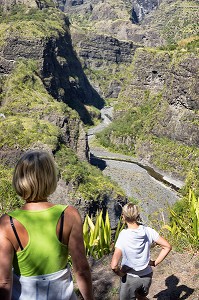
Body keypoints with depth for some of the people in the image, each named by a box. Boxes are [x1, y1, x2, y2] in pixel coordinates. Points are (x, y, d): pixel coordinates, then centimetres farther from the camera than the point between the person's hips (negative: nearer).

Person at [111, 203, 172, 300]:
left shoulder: (123, 236, -26)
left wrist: (121, 273, -12)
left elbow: (114, 265, -32)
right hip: (147, 276, 5)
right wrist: (155, 263, -1)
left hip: (130, 277, -4)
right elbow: (167, 246, -8)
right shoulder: (148, 231, -14)